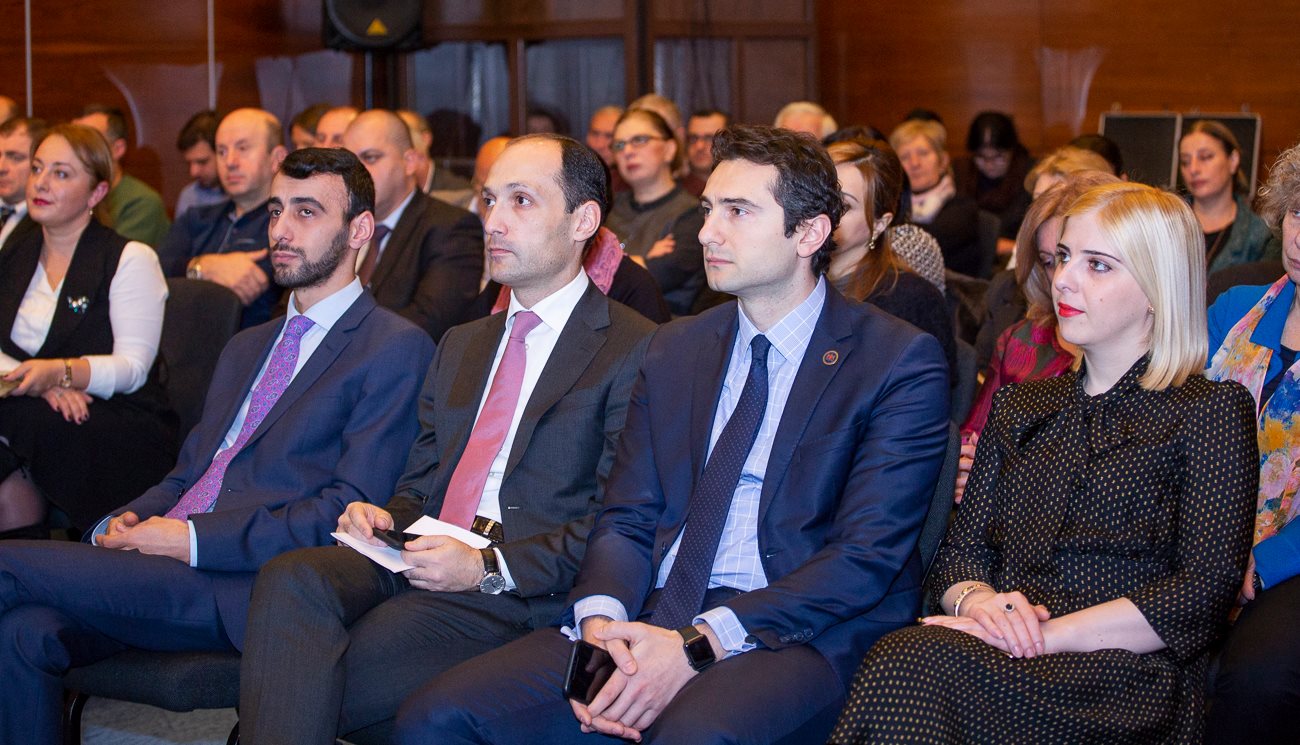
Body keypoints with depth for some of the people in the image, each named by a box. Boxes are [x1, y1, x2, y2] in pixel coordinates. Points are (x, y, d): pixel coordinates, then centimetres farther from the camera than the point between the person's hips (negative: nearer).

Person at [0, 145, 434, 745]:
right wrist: (123, 523, 2)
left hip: (249, 590, -7)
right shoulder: (246, 348, 29)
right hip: (166, 560, 7)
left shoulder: (395, 348, 1)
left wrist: (195, 538, -15)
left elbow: (353, 509, -9)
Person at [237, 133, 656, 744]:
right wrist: (385, 517, 2)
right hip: (417, 558, 6)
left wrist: (488, 568, -16)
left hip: (520, 594, -6)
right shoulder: (461, 345, 27)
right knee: (290, 580, -27)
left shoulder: (635, 350, 1)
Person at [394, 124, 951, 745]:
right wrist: (601, 620, -10)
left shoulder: (900, 361, 0)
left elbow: (867, 554, -9)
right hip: (650, 623, 5)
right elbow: (626, 519, 14)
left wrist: (700, 643, -19)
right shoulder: (675, 349, 18)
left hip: (796, 640, -5)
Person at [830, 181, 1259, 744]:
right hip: (1015, 657, 5)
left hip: (1130, 679, -5)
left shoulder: (1213, 411, 6)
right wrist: (979, 602, -8)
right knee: (902, 661, -33)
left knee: (908, 664, -33)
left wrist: (1049, 635, -15)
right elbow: (959, 553, 18)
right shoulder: (1019, 406, 24)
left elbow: (1204, 592, -6)